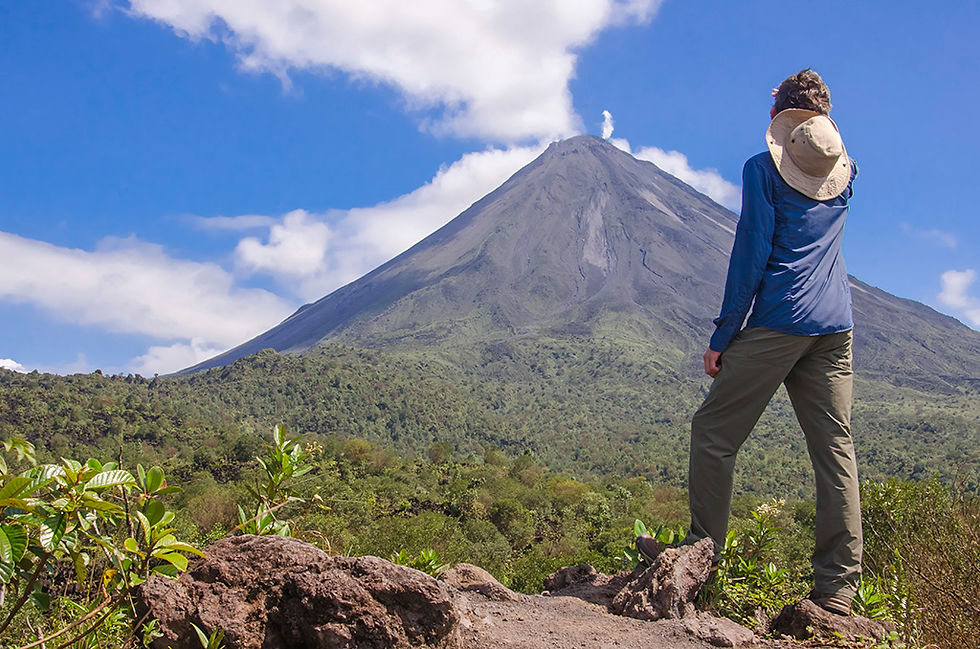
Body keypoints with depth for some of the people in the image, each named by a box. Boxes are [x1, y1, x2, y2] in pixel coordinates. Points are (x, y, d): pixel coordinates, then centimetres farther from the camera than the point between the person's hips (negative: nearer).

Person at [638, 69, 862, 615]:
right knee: (835, 448, 2)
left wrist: (722, 337, -6)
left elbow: (751, 256, -8)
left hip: (777, 323, -6)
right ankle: (838, 589, 1)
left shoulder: (763, 168, 0)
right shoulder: (845, 172, 15)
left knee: (714, 433, 4)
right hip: (836, 329, 6)